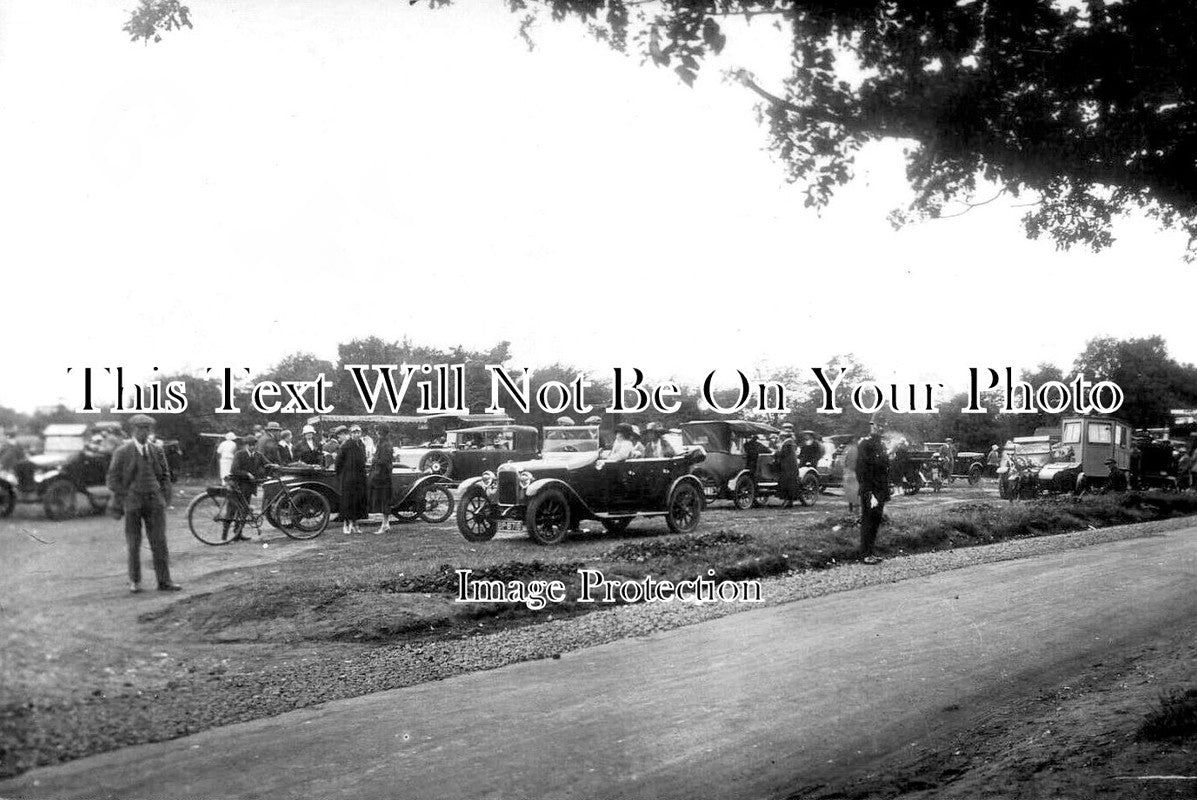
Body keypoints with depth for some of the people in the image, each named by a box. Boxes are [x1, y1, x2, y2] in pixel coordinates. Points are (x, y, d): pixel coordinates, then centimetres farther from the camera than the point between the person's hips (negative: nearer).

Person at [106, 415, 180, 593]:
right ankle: (134, 581, 17)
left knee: (159, 542, -3)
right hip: (132, 501, -2)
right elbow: (113, 477, 1)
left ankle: (164, 581, 0)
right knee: (134, 543, 4)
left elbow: (165, 475, 16)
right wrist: (119, 502, -5)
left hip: (154, 501, 2)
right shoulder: (122, 452, 0)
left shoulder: (156, 452, 9)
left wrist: (165, 498, 6)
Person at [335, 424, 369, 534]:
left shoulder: (362, 445, 12)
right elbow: (338, 460, -8)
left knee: (359, 500, 7)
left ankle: (354, 523, 15)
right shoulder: (345, 445, -10)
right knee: (347, 500, -4)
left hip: (360, 478, 7)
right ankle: (345, 524, 2)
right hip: (348, 478, -7)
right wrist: (339, 474, -3)